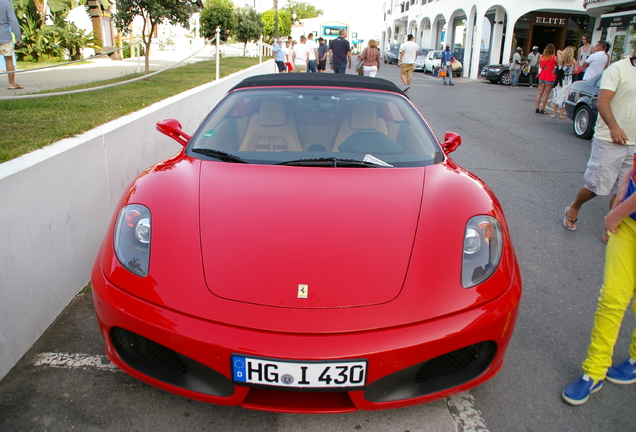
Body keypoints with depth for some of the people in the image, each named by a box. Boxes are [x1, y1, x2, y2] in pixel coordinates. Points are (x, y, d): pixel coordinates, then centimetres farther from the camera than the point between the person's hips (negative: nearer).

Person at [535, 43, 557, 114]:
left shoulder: (541, 56, 5)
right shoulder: (554, 57, -9)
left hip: (542, 76, 5)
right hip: (550, 76, -4)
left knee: (540, 92, 8)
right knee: (546, 93, -1)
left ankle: (537, 108, 5)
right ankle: (542, 109, -1)